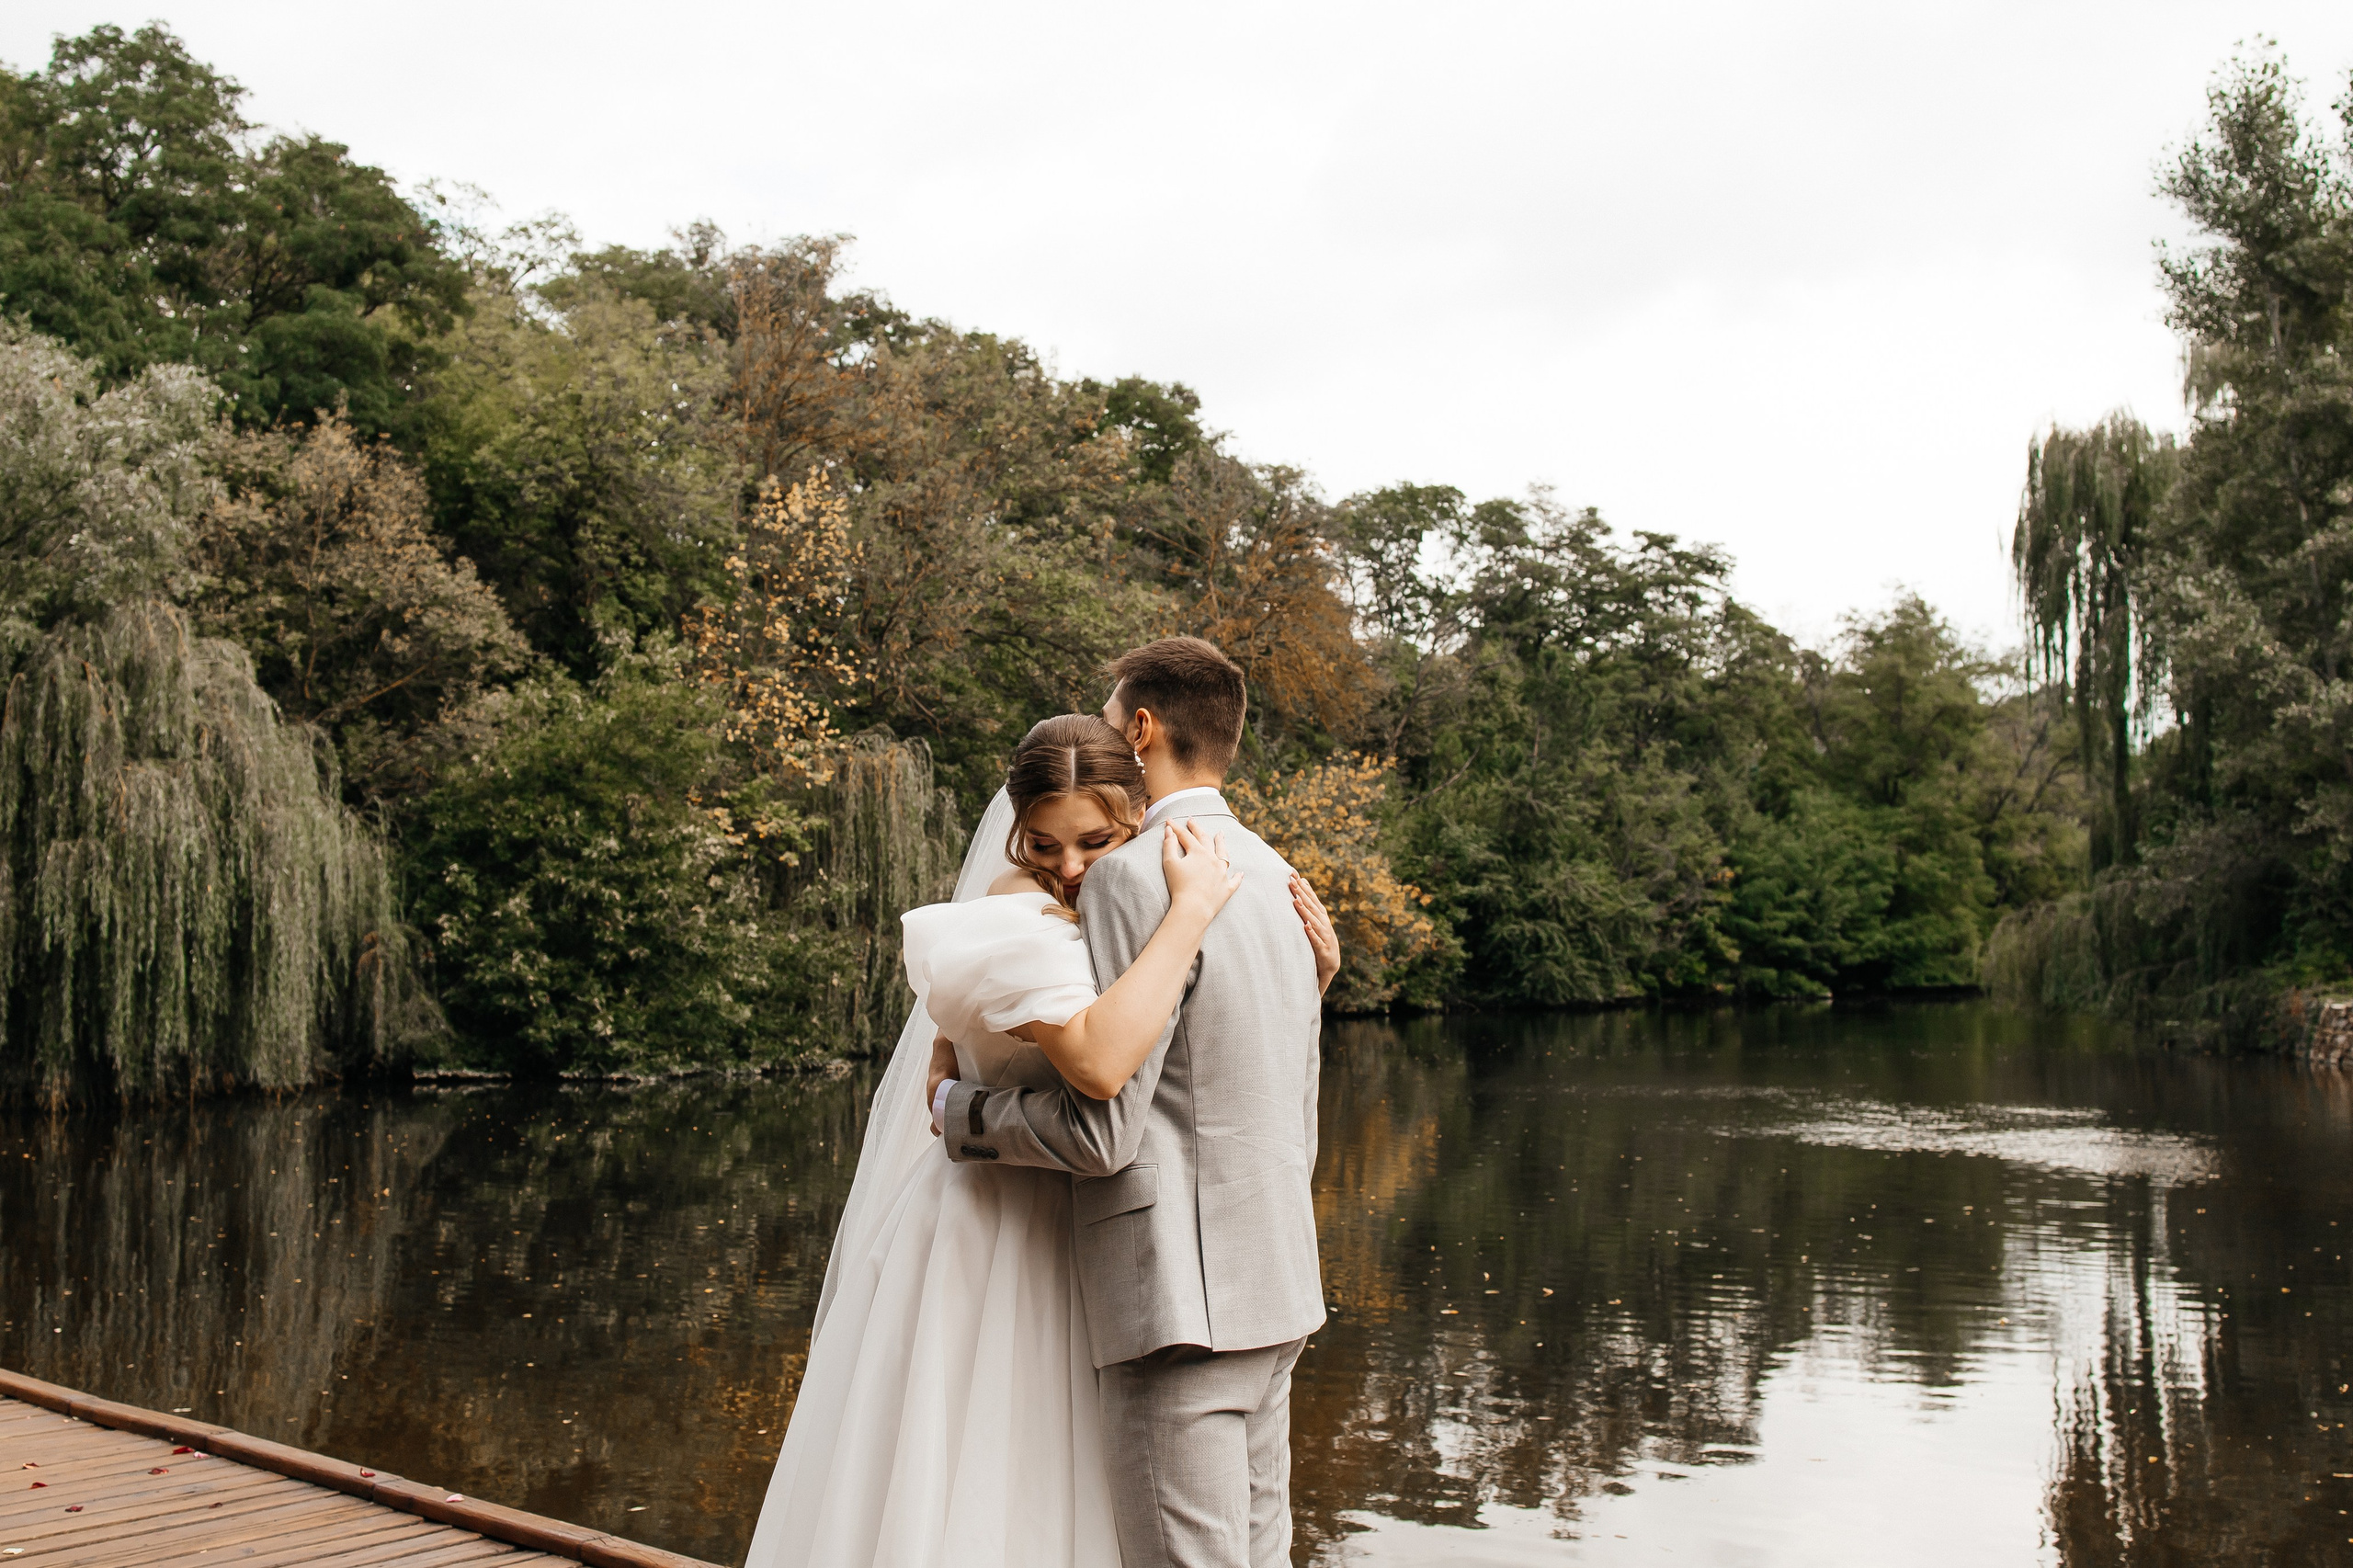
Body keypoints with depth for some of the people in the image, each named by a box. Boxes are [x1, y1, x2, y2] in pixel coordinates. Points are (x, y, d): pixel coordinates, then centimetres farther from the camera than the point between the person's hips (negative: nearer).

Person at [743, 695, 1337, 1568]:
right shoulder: (1014, 923, -20)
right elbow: (1099, 1062, -39)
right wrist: (1191, 910, -32)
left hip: (1070, 1243, 8)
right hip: (994, 1242, -8)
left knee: (1055, 1493, 18)